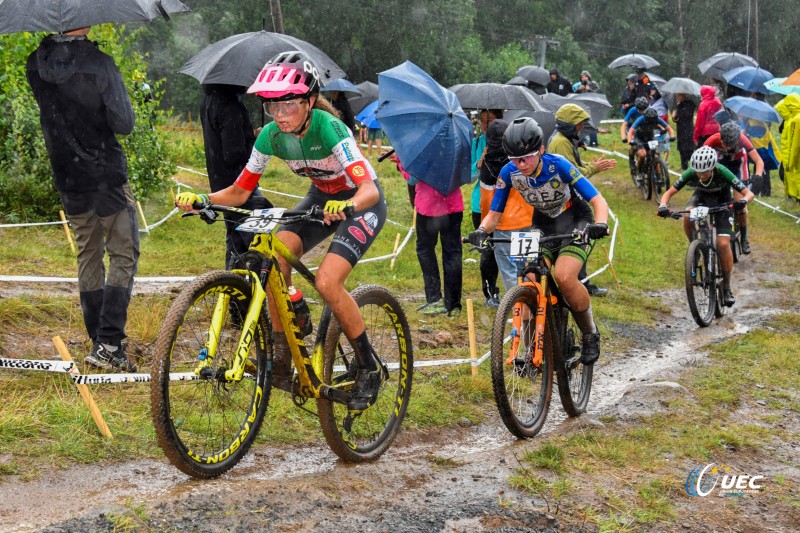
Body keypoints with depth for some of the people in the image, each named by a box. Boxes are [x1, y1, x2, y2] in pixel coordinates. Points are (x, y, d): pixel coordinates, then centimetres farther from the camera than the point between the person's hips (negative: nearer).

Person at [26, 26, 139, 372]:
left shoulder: (37, 65, -2)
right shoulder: (99, 64, -18)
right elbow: (124, 124, -16)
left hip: (68, 179, 5)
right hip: (107, 175, -5)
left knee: (88, 255, 17)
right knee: (123, 255, 4)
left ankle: (98, 341, 21)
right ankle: (109, 343, -5)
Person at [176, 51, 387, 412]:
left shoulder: (327, 128, -31)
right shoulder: (272, 135, -14)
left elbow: (369, 189, -40)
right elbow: (240, 192, -8)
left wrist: (347, 206, -61)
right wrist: (201, 199, -27)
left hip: (362, 202, -6)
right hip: (322, 196, 6)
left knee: (326, 281, -24)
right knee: (276, 256, -21)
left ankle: (369, 368, -4)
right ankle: (281, 358, -10)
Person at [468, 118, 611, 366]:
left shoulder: (557, 165, -28)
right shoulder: (509, 173, -18)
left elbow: (598, 200, -28)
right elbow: (494, 214, -10)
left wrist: (600, 225, -48)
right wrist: (481, 231, -32)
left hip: (574, 220, -4)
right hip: (543, 224, 4)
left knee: (564, 276, -28)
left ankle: (591, 335, -5)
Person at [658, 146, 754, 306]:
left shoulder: (722, 173, -35)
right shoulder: (691, 173, -30)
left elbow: (748, 193, -32)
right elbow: (669, 192, -22)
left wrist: (743, 201, -56)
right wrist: (663, 206, -44)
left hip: (722, 200, -2)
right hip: (701, 196, 2)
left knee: (723, 244, -16)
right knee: (687, 216, -33)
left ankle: (726, 287, -3)